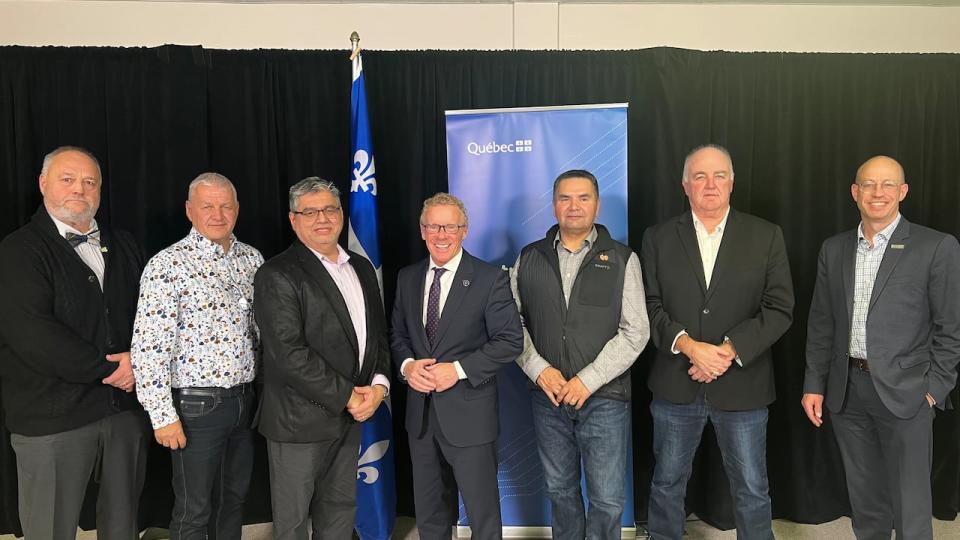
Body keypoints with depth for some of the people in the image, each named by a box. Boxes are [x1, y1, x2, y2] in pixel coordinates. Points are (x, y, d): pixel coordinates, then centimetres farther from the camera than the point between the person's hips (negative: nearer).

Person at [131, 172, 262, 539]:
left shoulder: (252, 259, 5)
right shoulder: (168, 265, -13)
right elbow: (148, 348, -15)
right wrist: (163, 416, -15)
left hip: (246, 400, 6)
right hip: (196, 406, -5)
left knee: (235, 498, 20)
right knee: (194, 510, 9)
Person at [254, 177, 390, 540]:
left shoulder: (362, 268, 10)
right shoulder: (277, 276, -13)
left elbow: (378, 332, 12)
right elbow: (288, 354, -21)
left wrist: (378, 385, -5)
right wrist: (347, 396, -17)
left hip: (352, 414, 6)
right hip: (300, 419, -6)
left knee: (340, 510, 19)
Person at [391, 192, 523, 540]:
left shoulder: (490, 279, -9)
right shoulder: (407, 278, 7)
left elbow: (511, 340, -12)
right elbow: (398, 334, 13)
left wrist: (458, 369, -20)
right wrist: (407, 365, -8)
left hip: (469, 414, -5)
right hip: (420, 412, 5)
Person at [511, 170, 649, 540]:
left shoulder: (622, 260, -2)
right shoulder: (529, 259, 5)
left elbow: (635, 331, -7)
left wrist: (588, 380, -14)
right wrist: (539, 369, -11)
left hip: (605, 398, -2)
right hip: (548, 398, 2)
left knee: (607, 501, 4)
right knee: (560, 491, 16)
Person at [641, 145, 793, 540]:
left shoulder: (766, 237, 1)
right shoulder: (658, 238, 3)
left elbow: (779, 308, -5)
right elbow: (651, 305, -3)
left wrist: (729, 350, -16)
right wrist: (689, 345, -18)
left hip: (742, 386, 0)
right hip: (675, 385, 1)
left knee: (752, 491, 12)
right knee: (667, 484, 16)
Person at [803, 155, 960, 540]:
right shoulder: (833, 249, 7)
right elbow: (821, 323, 8)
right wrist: (814, 384, 6)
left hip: (904, 392, -4)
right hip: (846, 390, 4)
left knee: (910, 505, 5)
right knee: (863, 495, 17)